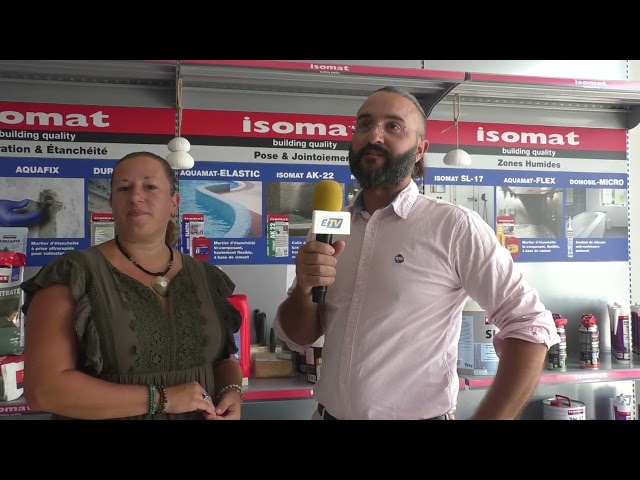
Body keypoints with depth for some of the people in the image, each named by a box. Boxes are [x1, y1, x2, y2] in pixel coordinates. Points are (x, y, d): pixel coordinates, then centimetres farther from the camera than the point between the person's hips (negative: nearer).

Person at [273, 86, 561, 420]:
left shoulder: (454, 226, -16)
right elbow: (297, 337, 4)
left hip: (418, 415, -4)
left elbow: (530, 326, -13)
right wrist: (305, 289, -16)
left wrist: (485, 418, -16)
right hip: (330, 414, 5)